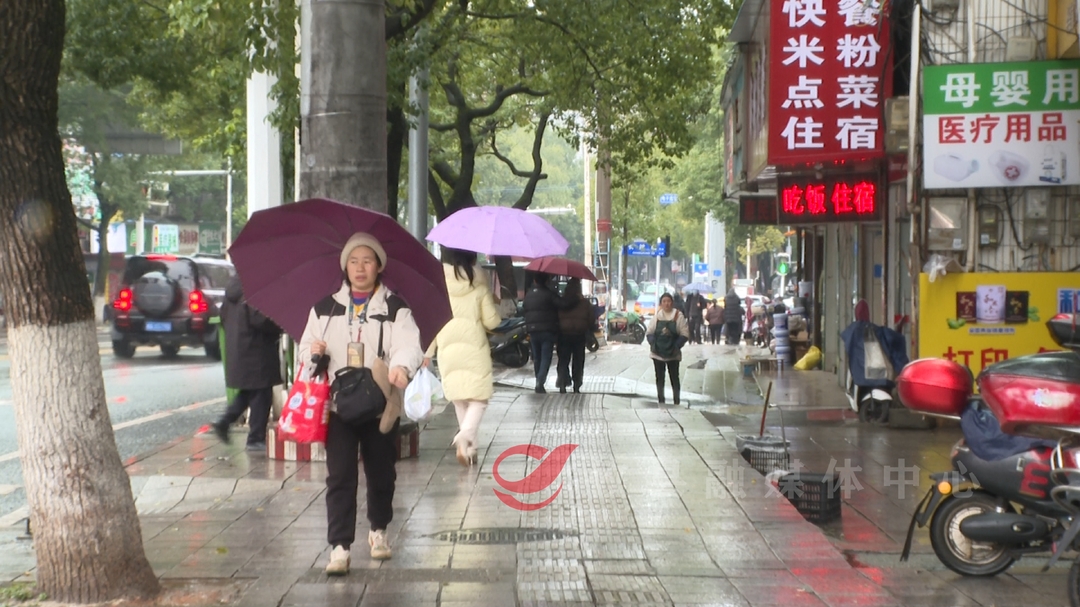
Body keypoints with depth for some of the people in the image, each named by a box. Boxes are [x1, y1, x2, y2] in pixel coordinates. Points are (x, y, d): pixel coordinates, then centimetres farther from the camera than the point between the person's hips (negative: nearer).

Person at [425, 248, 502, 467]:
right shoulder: (479, 285, -3)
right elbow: (491, 321, -2)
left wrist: (428, 351, 5)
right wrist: (494, 306, 18)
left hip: (448, 348, 2)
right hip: (474, 347, -2)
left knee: (459, 398, 14)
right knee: (479, 396, 3)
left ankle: (469, 445, 19)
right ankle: (466, 434, -23)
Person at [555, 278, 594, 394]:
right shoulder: (585, 303, -6)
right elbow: (592, 320, -4)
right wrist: (588, 331, 12)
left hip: (563, 335, 0)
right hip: (579, 336, 0)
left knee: (563, 360, 7)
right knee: (578, 362, 10)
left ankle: (562, 385, -5)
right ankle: (576, 386, 10)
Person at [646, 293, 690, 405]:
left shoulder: (678, 316, -4)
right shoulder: (656, 316, 4)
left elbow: (685, 334, -6)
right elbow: (649, 333, 7)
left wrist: (676, 346, -16)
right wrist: (653, 343, -10)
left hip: (673, 354, -3)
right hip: (657, 353, 3)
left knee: (674, 378, 4)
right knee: (659, 378, 9)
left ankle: (676, 401, 10)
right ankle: (660, 401, 17)